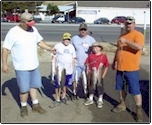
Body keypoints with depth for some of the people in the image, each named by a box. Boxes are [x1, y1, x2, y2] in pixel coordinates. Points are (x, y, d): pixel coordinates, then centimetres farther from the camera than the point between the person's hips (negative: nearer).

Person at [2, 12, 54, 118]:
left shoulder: (34, 29, 0)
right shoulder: (13, 32, -16)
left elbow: (39, 41, 12)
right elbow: (5, 48, -12)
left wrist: (50, 49, 1)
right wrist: (4, 64, -13)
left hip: (34, 65, 6)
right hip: (22, 67, -5)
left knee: (34, 85, 17)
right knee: (24, 89, 5)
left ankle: (35, 105, 33)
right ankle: (23, 107, 27)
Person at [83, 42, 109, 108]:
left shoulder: (103, 56, -10)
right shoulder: (90, 55, -3)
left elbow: (106, 66, -6)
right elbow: (87, 64, 6)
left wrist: (103, 75, -8)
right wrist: (87, 70, -6)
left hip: (100, 76, -3)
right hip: (92, 75, 3)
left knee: (100, 87, 7)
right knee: (91, 87, 15)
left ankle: (100, 101, 23)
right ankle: (90, 99, 32)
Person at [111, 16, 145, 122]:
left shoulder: (138, 35, -8)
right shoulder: (122, 36, 15)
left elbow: (139, 47, -26)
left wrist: (126, 41, -29)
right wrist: (114, 62, 21)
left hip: (132, 69, -7)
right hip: (120, 68, 7)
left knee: (135, 90, -2)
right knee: (121, 87, 16)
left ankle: (139, 110, 9)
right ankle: (122, 105, 32)